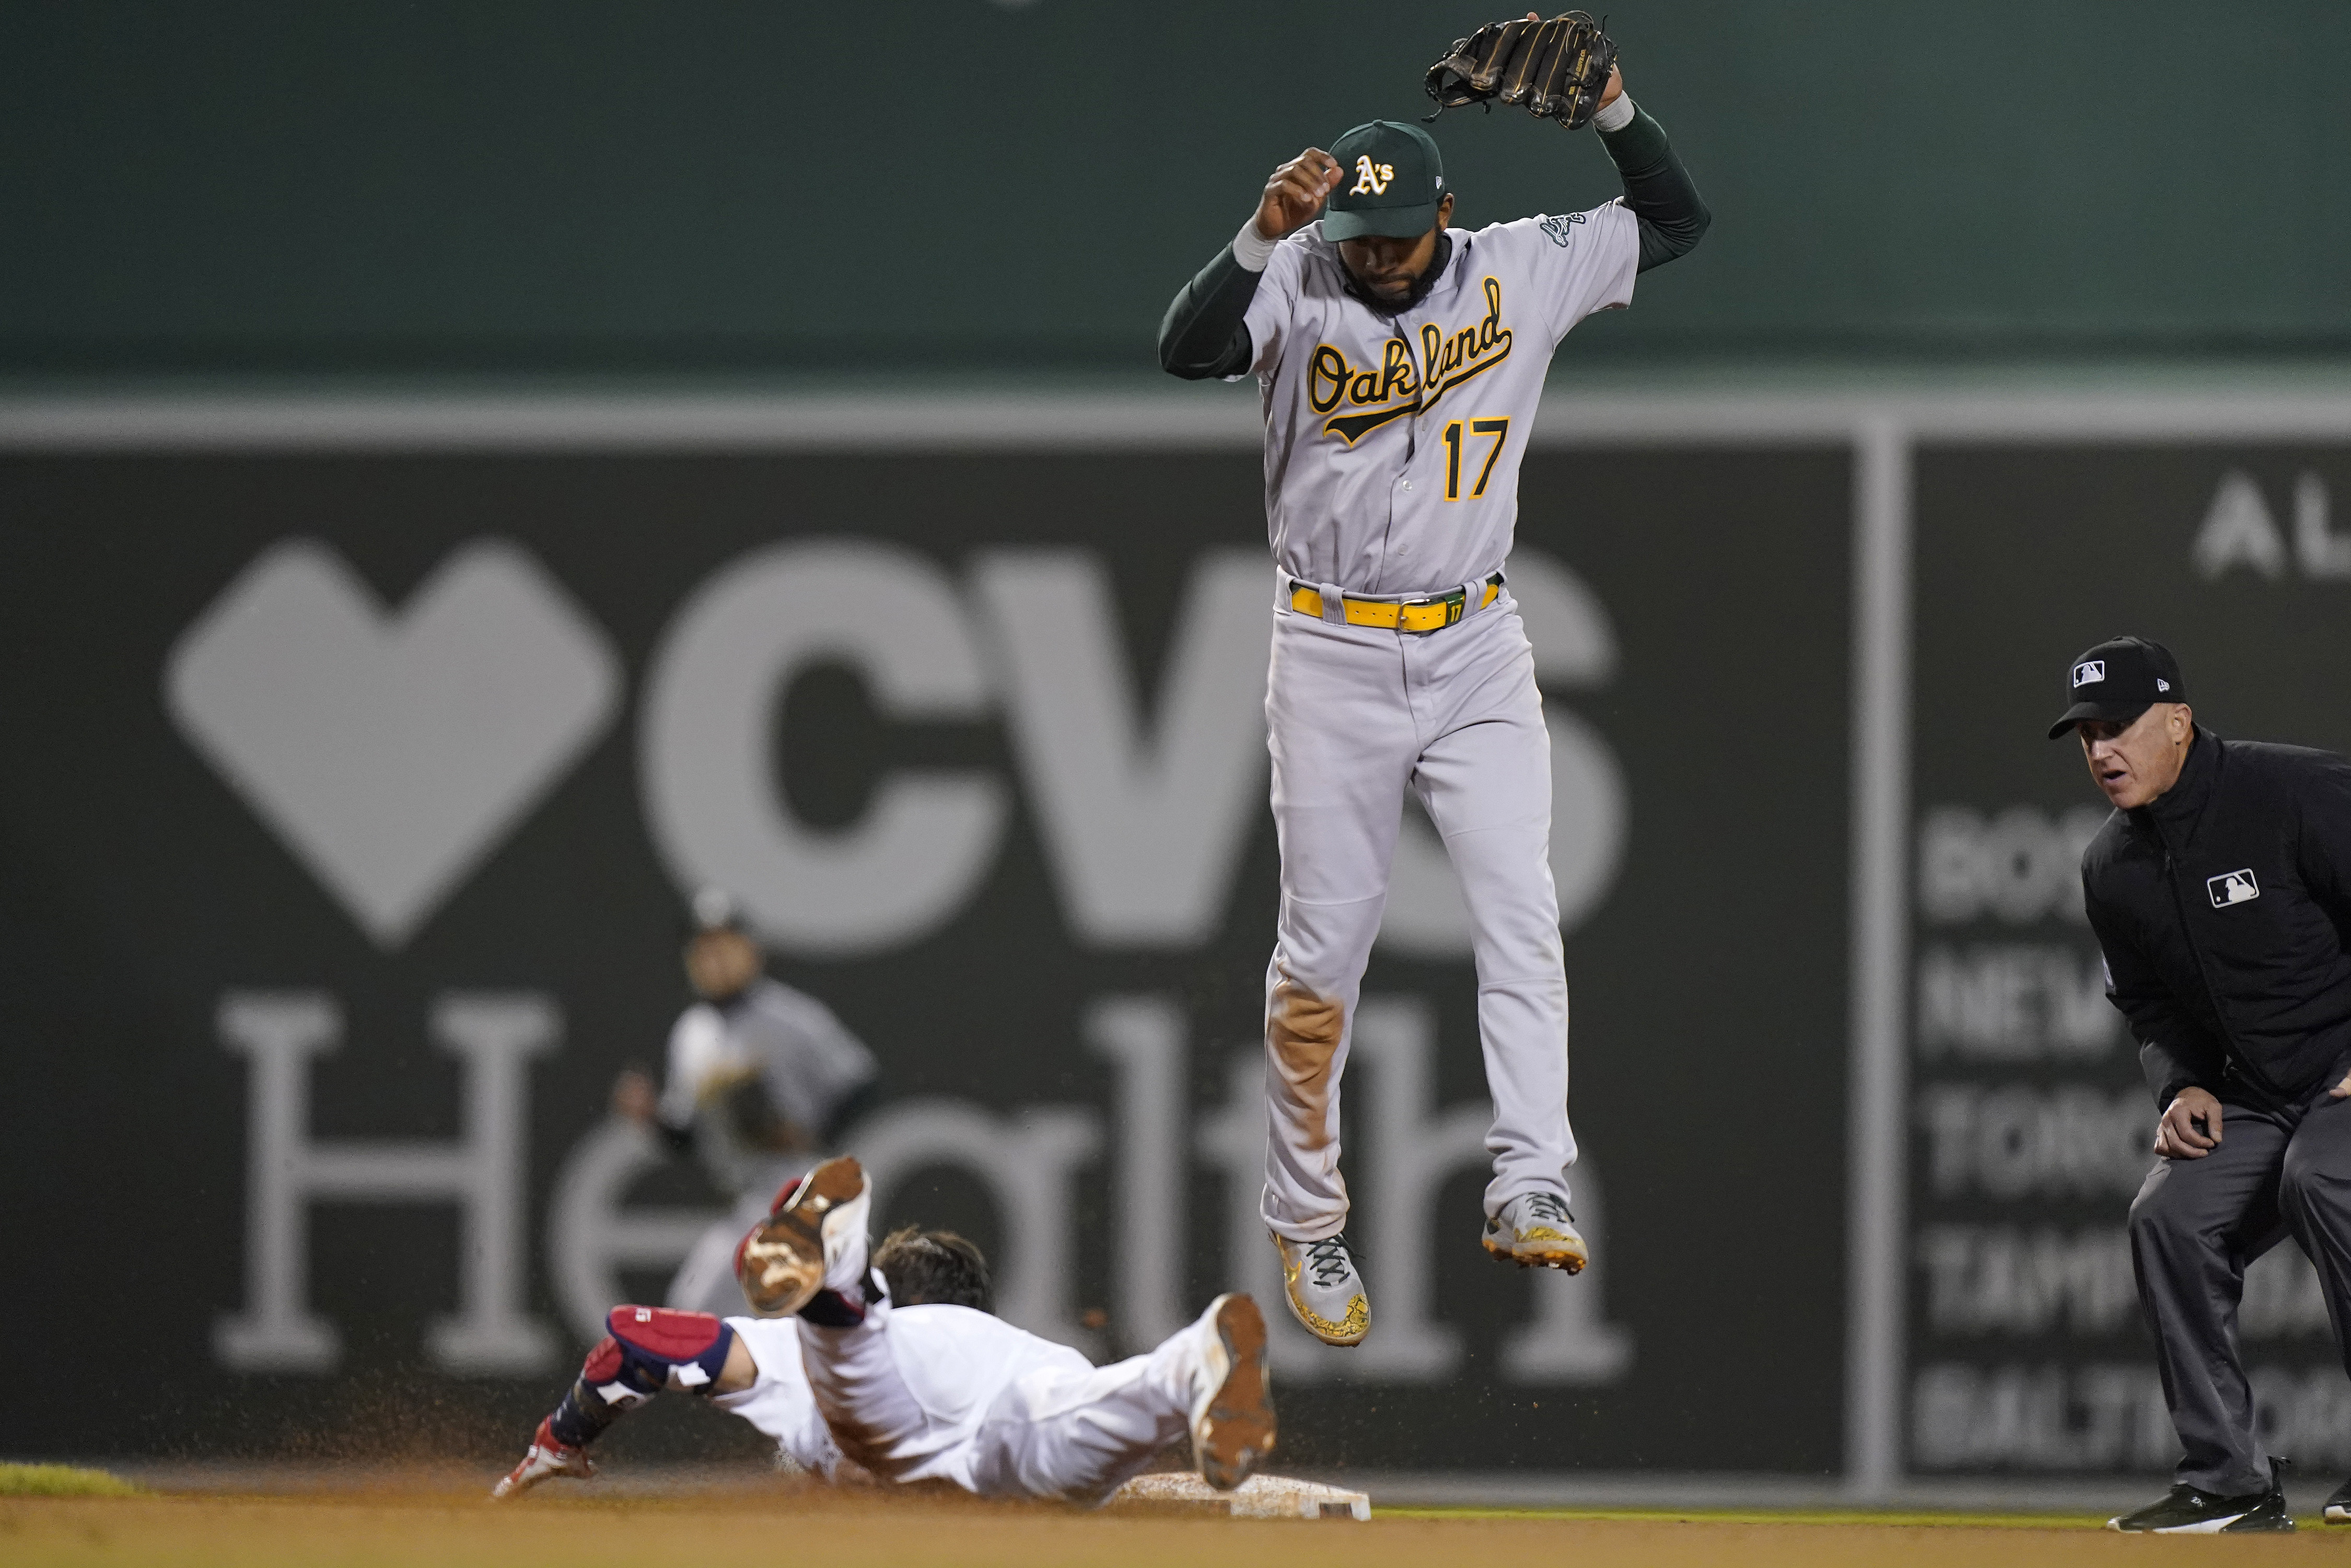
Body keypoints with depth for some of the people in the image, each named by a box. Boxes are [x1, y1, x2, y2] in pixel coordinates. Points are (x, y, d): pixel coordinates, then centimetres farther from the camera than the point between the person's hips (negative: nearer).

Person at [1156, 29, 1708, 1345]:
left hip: (1478, 650, 2)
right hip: (1334, 656, -2)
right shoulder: (1297, 286, -9)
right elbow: (1188, 351, -26)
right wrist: (1262, 237, -41)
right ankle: (1309, 1225, 14)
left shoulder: (1520, 273, -1)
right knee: (1324, 946, 3)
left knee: (1521, 907, -14)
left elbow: (1680, 224, 5)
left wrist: (1613, 110, -11)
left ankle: (1531, 1189, -21)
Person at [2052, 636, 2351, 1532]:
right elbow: (2150, 1005, 18)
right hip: (2255, 1100, 7)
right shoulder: (2113, 868, 5)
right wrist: (2181, 1088, -1)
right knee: (2168, 1216, -9)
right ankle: (2229, 1483, -2)